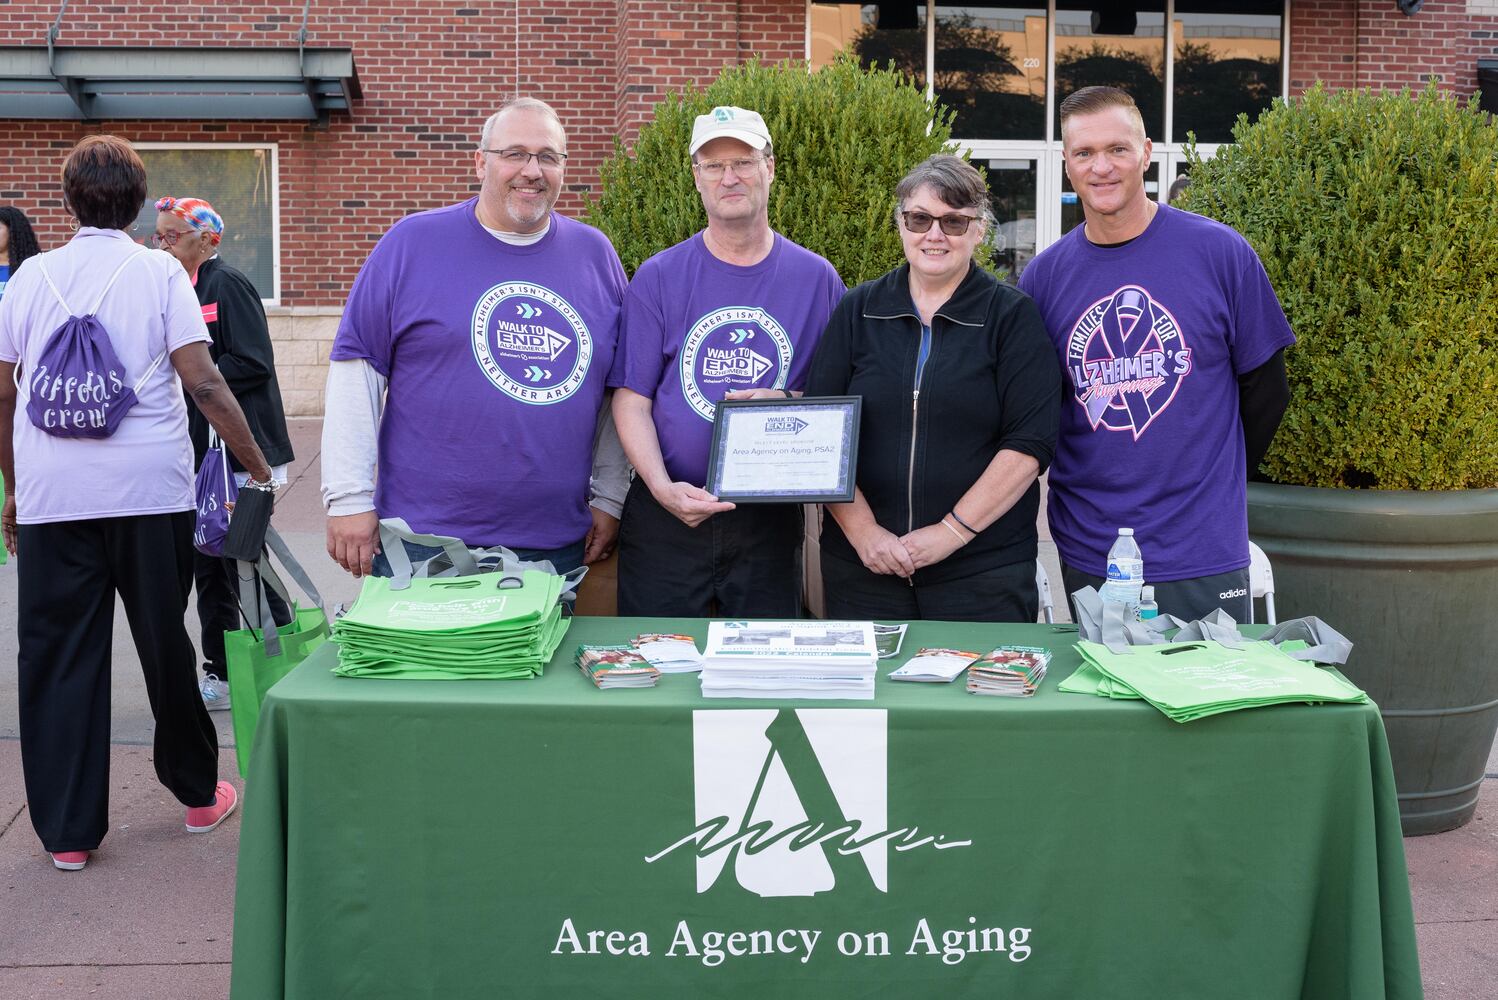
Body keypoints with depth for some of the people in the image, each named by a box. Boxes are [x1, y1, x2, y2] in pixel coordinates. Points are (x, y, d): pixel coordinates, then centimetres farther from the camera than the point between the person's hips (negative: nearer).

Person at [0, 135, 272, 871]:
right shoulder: (160, 272, 0)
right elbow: (203, 383, -9)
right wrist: (260, 469, -3)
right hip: (149, 489, -1)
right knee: (164, 644, 12)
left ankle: (67, 830, 11)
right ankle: (198, 795, 26)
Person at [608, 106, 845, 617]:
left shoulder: (816, 278, 4)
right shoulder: (658, 277, 1)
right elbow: (631, 398, -2)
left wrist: (790, 403, -14)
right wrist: (662, 487, -17)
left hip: (772, 516, 1)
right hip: (665, 515, -1)